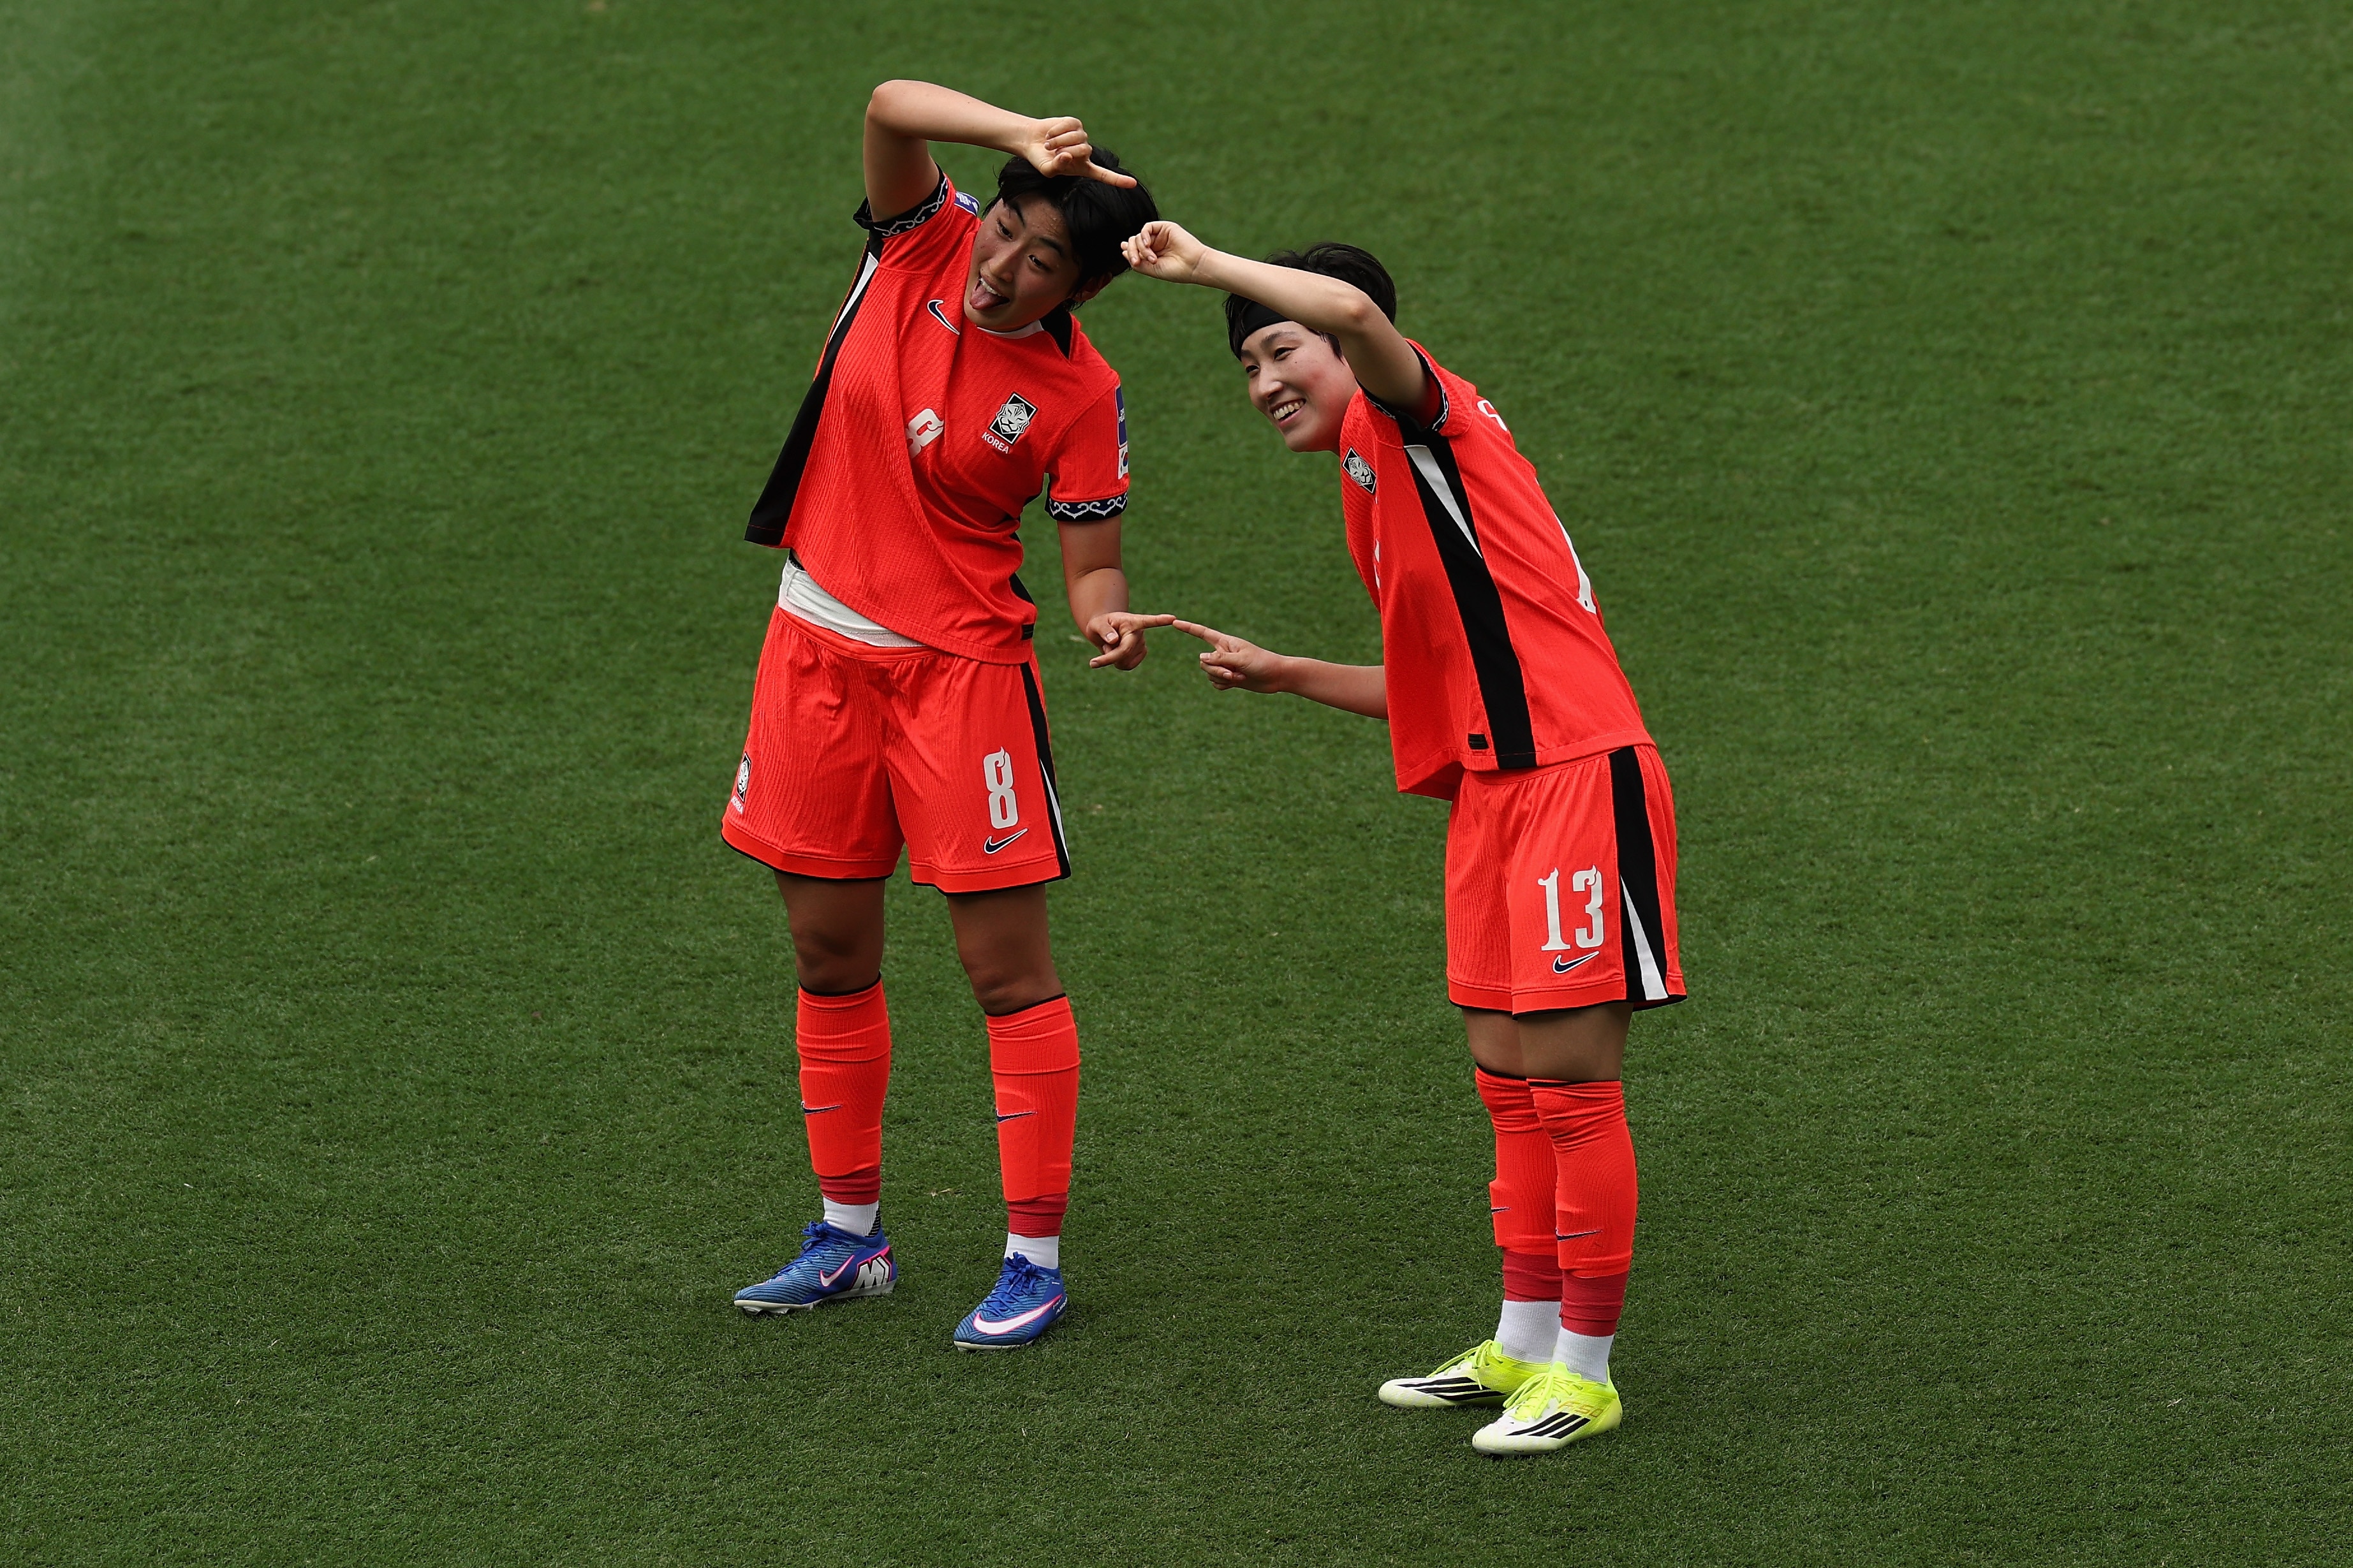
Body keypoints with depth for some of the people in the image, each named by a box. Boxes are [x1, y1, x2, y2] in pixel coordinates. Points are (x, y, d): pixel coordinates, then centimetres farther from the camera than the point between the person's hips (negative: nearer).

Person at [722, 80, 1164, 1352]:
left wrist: (1108, 624, -30)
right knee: (830, 957, 12)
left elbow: (1090, 567, -8)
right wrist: (1026, 138, -32)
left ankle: (1035, 1259, 5)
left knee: (1009, 970, -4)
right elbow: (892, 105, -19)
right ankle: (851, 1236, 25)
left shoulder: (1080, 396, -12)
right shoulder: (922, 244, -4)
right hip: (818, 648, 4)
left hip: (962, 665, -4)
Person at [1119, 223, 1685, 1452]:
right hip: (1494, 790, 10)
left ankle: (1584, 1372, 2)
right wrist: (1280, 675, 25)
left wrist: (1206, 266, -19)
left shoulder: (1423, 421, -6)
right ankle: (1524, 1346, 24)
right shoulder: (1373, 497, 21)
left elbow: (1354, 310, -29)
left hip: (1576, 779, -10)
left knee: (1568, 1077, -5)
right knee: (1505, 1073, 14)